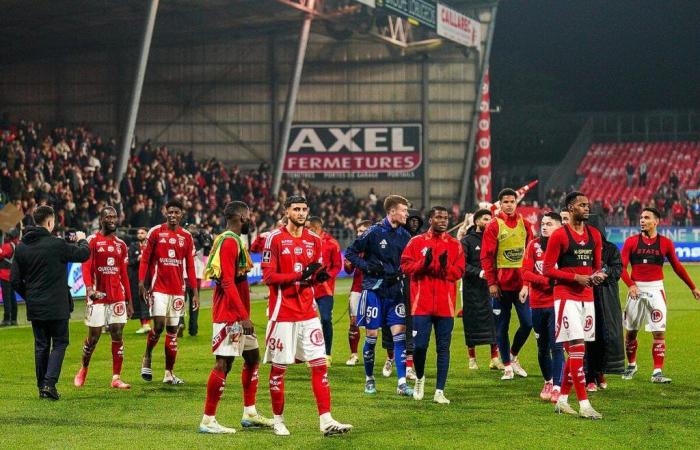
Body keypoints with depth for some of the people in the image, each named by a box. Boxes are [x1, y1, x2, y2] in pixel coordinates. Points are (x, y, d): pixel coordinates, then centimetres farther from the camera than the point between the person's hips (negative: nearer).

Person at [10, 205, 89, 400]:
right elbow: (83, 254, -3)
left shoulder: (21, 247, 2)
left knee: (41, 345, 14)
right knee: (59, 343, 4)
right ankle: (49, 383, -11)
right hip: (56, 307, -5)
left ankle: (42, 386, 15)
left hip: (34, 307, 5)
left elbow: (15, 279, 4)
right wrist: (82, 240, 19)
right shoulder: (56, 245, -14)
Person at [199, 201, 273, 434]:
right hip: (230, 315, -11)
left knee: (252, 357, 15)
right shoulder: (229, 242, -15)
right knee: (223, 363, -9)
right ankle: (208, 420, -6)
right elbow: (228, 283, -21)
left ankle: (250, 414, 22)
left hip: (237, 315, 11)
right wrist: (244, 316, -22)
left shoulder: (235, 241, 17)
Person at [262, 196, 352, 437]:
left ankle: (326, 421, -1)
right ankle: (278, 420, 16)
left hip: (308, 312, 5)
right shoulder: (275, 238, -6)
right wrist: (299, 275, -20)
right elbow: (268, 277, -11)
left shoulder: (313, 240, 10)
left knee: (320, 365, -1)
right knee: (279, 368, 3)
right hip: (282, 313, -5)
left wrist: (319, 276, -7)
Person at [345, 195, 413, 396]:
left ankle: (401, 383, -4)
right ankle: (369, 379, 18)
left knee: (400, 334, -4)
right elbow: (350, 253, -2)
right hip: (374, 289, -4)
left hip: (395, 291, 4)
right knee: (371, 336, 3)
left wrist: (401, 273, -4)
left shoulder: (405, 236, 6)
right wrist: (367, 267, -14)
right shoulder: (374, 232, -7)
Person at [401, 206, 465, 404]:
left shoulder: (455, 245, 8)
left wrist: (446, 266, -18)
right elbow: (405, 265, -1)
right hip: (421, 304, -1)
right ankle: (420, 377, 25)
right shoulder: (416, 242, 6)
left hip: (445, 305, 1)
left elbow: (459, 271, 1)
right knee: (419, 345, -4)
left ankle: (440, 391, 6)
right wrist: (423, 263, -16)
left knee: (443, 348, 1)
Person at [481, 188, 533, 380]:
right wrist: (491, 282, -11)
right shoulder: (494, 226, -2)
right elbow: (486, 256, -5)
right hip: (502, 284, -3)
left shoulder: (524, 224, 8)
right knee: (502, 327, 3)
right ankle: (507, 366, 13)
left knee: (527, 323, -2)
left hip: (522, 283, 3)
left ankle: (513, 356, 20)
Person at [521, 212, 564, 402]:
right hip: (537, 303, 3)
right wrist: (548, 280, -15)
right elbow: (526, 272, -3)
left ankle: (557, 387, -10)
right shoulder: (534, 245, 6)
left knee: (557, 346, -11)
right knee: (542, 347, 12)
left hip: (557, 303, -3)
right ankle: (548, 381, 29)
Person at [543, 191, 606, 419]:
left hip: (587, 296, 7)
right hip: (566, 296, -7)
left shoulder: (594, 235, 12)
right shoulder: (559, 235, -8)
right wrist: (575, 277, -16)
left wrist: (598, 274, -4)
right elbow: (547, 269, -9)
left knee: (575, 351, 10)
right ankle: (584, 405, -13)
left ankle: (562, 400, 20)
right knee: (577, 348, -12)